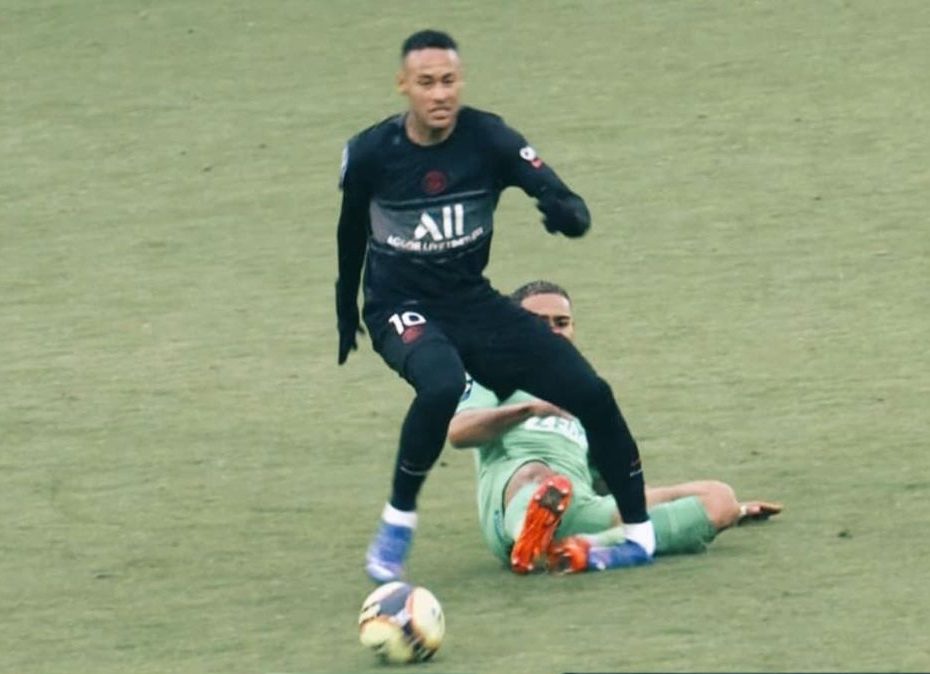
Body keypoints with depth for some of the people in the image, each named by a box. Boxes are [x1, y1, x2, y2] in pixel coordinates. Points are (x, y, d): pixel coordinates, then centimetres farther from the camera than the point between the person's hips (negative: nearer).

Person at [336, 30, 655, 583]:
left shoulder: (488, 139, -13)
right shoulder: (370, 154, -13)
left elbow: (572, 209, -20)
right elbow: (352, 232, 8)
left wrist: (567, 214, -45)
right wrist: (347, 309, 20)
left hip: (474, 303, 3)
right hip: (401, 310, -3)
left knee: (591, 393, -9)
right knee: (442, 385, -36)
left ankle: (641, 532, 7)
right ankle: (399, 520, -17)